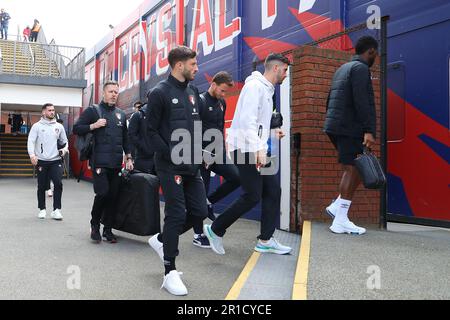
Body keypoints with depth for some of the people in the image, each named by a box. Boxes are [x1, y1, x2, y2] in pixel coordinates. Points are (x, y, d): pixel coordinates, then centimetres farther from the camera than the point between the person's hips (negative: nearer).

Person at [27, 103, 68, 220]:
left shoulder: (59, 126, 8)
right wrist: (32, 155, -21)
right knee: (42, 186, 7)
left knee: (58, 183, -12)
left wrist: (64, 149, -3)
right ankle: (42, 209, 21)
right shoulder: (37, 126, 1)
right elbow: (31, 141, -7)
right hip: (41, 161, -1)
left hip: (56, 160, 1)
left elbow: (64, 141, 18)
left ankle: (56, 210, -5)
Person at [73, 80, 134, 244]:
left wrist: (129, 158, 12)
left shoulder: (121, 114, 17)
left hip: (116, 163, 5)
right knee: (102, 193, -12)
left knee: (113, 196, 4)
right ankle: (95, 225, 11)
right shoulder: (93, 111, 4)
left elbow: (125, 138, 20)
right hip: (99, 161, -4)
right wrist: (94, 126, -12)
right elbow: (76, 129, 1)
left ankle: (108, 229, 15)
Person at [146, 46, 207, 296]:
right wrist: (171, 155, -16)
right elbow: (152, 130, -9)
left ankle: (162, 240, 30)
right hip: (171, 166, -7)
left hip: (193, 165, 7)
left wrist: (200, 151, 5)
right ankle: (170, 273, 7)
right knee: (177, 214, -6)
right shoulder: (160, 93, -7)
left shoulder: (193, 91, 14)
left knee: (200, 212, 6)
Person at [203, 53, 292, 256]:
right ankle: (215, 230, 6)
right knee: (252, 197, -9)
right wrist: (258, 149, -25)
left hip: (257, 150, 10)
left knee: (273, 191, 4)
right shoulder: (255, 86, -11)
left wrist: (271, 133, 14)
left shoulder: (267, 90, 20)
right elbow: (247, 121, -21)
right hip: (246, 149, -10)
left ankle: (265, 241, 11)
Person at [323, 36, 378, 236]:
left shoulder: (343, 69, 23)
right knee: (353, 170, -8)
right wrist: (369, 130, -22)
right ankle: (341, 222, -8)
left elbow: (331, 100, 24)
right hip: (349, 127, -9)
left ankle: (337, 207, 8)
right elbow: (363, 102, -18)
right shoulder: (361, 68, -6)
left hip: (334, 126, 9)